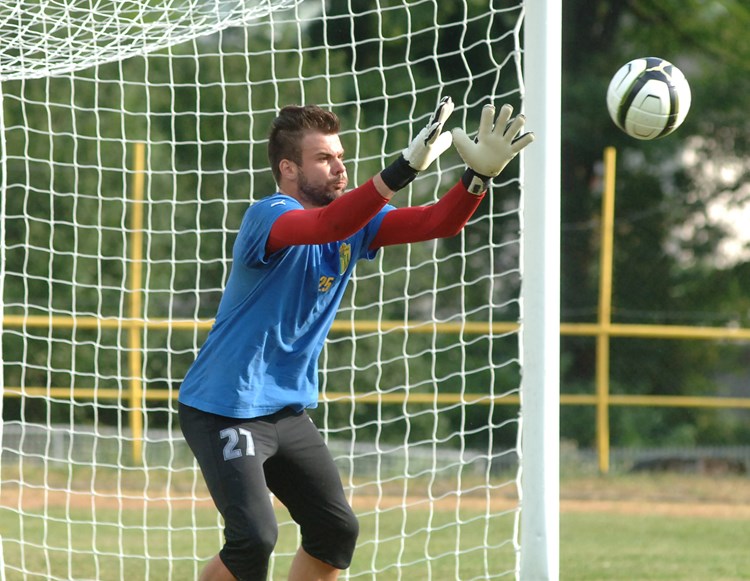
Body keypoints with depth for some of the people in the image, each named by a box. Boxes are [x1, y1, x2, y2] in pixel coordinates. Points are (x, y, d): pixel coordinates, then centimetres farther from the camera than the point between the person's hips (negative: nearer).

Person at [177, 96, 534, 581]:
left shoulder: (357, 220, 3)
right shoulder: (269, 216, -20)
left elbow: (439, 223, -8)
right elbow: (327, 225, -42)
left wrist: (481, 172, -28)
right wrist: (407, 167, -52)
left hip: (289, 410, 8)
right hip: (226, 410, -8)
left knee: (337, 530, 7)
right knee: (254, 538, -19)